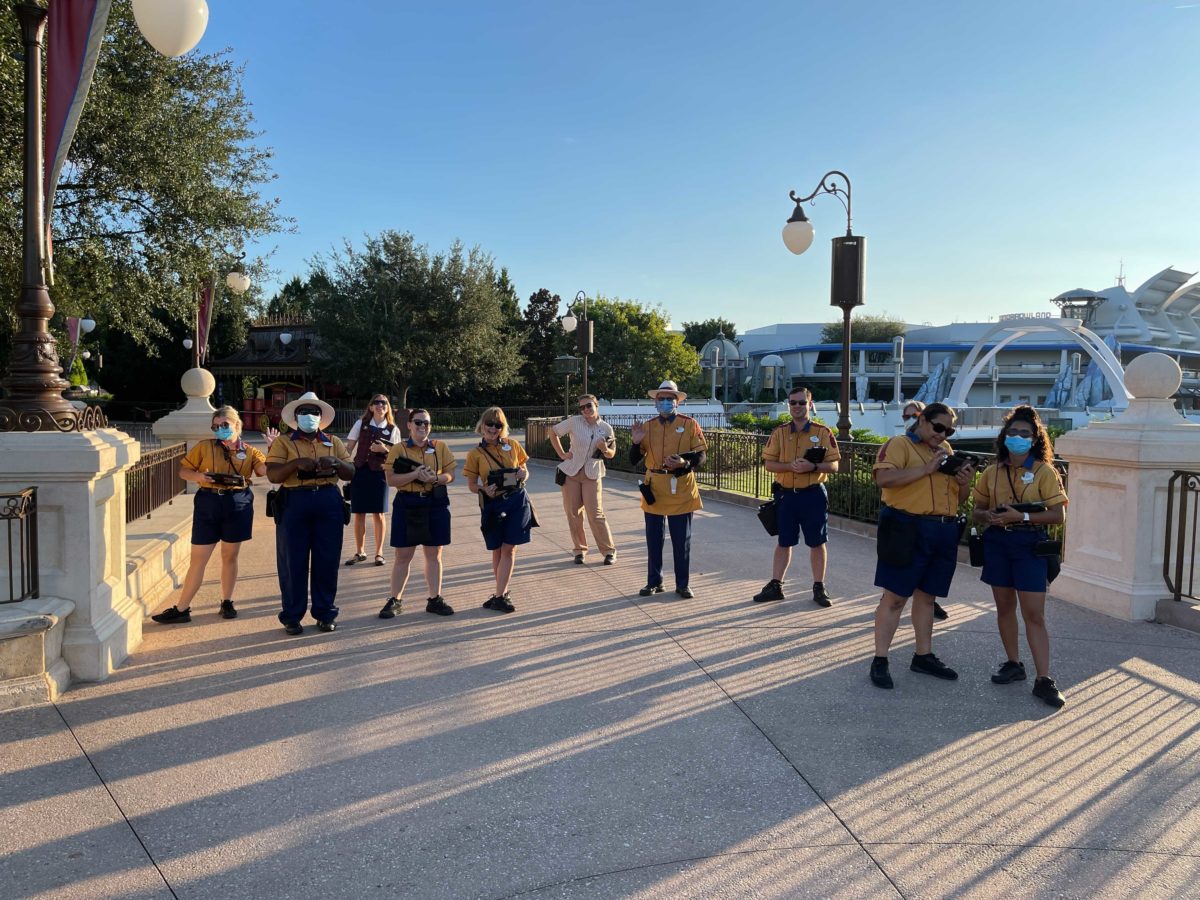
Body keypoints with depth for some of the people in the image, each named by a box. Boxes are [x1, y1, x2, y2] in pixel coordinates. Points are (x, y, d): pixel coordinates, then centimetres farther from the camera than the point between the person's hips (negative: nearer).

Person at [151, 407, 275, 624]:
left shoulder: (250, 452, 7)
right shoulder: (204, 447, 8)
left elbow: (267, 470, -7)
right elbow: (183, 470, 9)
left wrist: (272, 447, -14)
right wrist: (197, 476, -10)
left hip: (238, 505, 0)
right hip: (208, 504, 0)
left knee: (230, 556, 10)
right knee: (198, 559, 2)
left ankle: (227, 602, 25)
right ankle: (181, 609, 9)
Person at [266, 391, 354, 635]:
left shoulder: (334, 442, 15)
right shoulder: (283, 443, 6)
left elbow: (350, 473, 8)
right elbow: (273, 475, -5)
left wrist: (336, 462, -11)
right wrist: (297, 463, -20)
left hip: (329, 503, 2)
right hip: (294, 503, -2)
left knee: (327, 560, 5)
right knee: (293, 561, 2)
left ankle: (325, 613, 16)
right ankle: (292, 616, 13)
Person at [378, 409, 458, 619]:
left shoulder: (441, 447, 5)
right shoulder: (398, 449, 0)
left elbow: (450, 475, 4)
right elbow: (391, 479, -8)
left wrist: (435, 478, -16)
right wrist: (415, 474, -21)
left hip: (435, 504, 2)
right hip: (407, 504, -2)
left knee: (434, 554, 8)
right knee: (403, 555, 4)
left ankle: (435, 599, 17)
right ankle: (395, 600, 15)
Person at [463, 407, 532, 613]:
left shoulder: (513, 445, 3)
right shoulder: (476, 454, -1)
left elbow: (524, 470, 14)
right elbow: (471, 485, 2)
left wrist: (523, 475, -9)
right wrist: (484, 490, -18)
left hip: (517, 501, 0)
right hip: (492, 504, 0)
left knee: (509, 549, -2)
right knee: (497, 550, 9)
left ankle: (499, 596, 1)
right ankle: (503, 593, 23)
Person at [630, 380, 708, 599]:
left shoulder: (690, 424, -1)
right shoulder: (647, 426, 7)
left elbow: (702, 456, -2)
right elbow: (634, 460, 8)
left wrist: (685, 462, -21)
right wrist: (637, 442, -12)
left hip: (681, 492, -2)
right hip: (654, 490, 3)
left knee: (682, 541, 4)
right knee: (654, 540, 9)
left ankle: (682, 584, 15)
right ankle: (654, 582, 21)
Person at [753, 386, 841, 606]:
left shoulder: (823, 433, -1)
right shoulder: (779, 433, 5)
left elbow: (833, 466, -3)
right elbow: (768, 464, 2)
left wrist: (813, 467, -21)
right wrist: (790, 466, -16)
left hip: (813, 494, -2)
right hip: (786, 494, 2)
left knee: (817, 543, 5)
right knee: (784, 542, 10)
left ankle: (819, 587, 18)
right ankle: (775, 585, 19)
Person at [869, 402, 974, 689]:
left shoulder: (947, 451, 18)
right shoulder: (899, 445, -3)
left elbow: (959, 497, 22)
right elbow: (883, 478, -21)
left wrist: (965, 481, -1)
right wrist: (927, 469, -19)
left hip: (944, 533, 7)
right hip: (908, 530, -7)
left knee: (926, 596, 15)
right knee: (895, 597, -3)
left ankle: (923, 656, 26)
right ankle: (879, 660, 4)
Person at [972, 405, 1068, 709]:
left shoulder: (1044, 472, -4)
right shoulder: (992, 472, 7)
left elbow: (1058, 514, -8)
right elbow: (978, 510, 13)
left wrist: (1021, 516, -20)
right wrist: (990, 516, -10)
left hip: (1029, 544, -4)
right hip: (997, 542, 4)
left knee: (1034, 614, -5)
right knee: (1004, 607, 12)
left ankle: (1043, 680, -1)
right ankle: (1014, 664, 26)